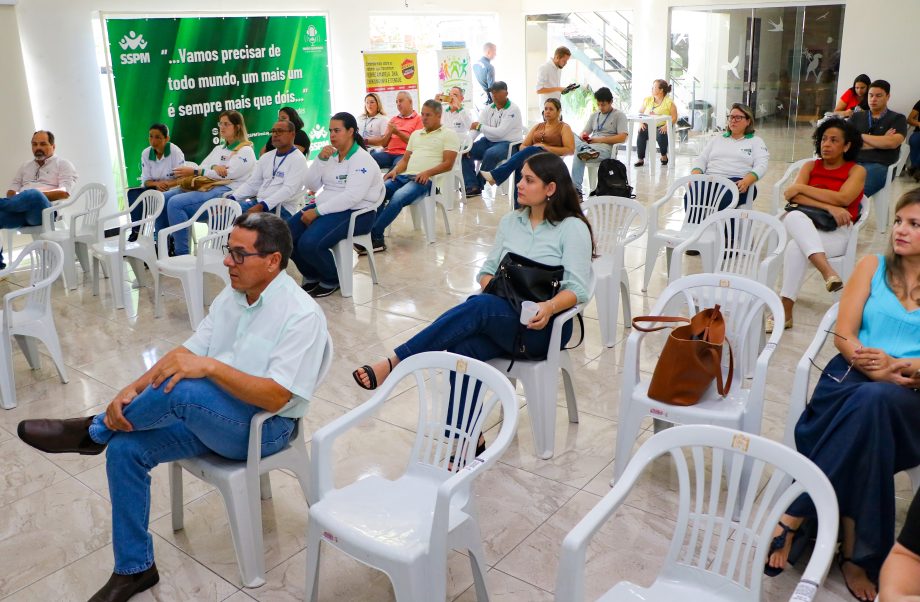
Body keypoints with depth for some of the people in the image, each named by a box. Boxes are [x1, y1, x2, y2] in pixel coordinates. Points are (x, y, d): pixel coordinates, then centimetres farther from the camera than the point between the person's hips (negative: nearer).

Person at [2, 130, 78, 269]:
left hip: (45, 210, -5)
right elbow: (11, 191, 22)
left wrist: (36, 195, -15)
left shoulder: (63, 164, 15)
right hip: (20, 211, 5)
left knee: (32, 195, -42)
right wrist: (18, 196, -3)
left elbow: (64, 192, -2)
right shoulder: (25, 167, 32)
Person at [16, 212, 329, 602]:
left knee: (181, 388, -33)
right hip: (207, 416, 8)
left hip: (264, 427, -7)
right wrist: (132, 390, -11)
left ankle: (95, 430, -3)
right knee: (125, 448, -9)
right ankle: (134, 569, 7)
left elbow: (275, 397, -26)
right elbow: (186, 353, 3)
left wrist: (209, 366, -34)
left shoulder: (302, 315, -20)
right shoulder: (230, 296, 4)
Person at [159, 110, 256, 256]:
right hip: (206, 185, 8)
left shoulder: (245, 151, 3)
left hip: (226, 190, -8)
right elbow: (202, 167, 15)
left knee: (176, 203, -28)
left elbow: (227, 174, -11)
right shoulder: (218, 149, 29)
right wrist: (214, 167, -10)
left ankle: (182, 253, -22)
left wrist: (194, 171, -12)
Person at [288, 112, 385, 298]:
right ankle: (312, 276, 11)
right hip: (326, 207, 8)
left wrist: (317, 211, -23)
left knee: (309, 244, -28)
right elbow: (311, 185, 8)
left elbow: (352, 197, -22)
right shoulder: (330, 155, 12)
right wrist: (320, 159, -8)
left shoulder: (362, 160, -11)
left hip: (354, 213, -8)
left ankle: (332, 280, 1)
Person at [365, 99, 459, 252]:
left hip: (427, 179, -6)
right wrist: (395, 170, 3)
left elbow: (448, 164, -5)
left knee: (397, 197, -34)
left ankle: (373, 236, -30)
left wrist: (427, 173, -20)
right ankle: (377, 239, -26)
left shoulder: (448, 135, 6)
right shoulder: (416, 134, 27)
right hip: (404, 176, 6)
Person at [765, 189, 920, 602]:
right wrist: (878, 370, -13)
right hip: (852, 374, 1)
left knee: (874, 401, -37)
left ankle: (791, 517, -29)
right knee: (868, 403, -35)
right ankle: (855, 556, -25)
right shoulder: (872, 266, 14)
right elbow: (843, 335, 5)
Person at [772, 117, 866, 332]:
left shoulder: (857, 171, 8)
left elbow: (843, 198, -13)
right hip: (806, 226, 3)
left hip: (837, 232, -3)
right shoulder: (811, 166, 17)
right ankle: (827, 271, -53)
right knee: (793, 217, -36)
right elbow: (795, 196, -1)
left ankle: (785, 311, -37)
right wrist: (829, 207, -16)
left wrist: (801, 187, -8)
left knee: (796, 248, -36)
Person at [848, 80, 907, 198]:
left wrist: (860, 136, 4)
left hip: (878, 165, -3)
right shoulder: (857, 116, 23)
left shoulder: (898, 119, 14)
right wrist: (880, 141, 2)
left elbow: (892, 143, -5)